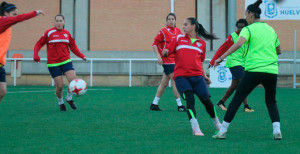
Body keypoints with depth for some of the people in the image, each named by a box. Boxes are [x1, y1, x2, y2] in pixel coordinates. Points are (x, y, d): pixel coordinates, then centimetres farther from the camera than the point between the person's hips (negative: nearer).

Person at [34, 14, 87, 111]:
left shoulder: (67, 33, 9)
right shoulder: (49, 33, -2)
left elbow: (73, 47, 15)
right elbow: (39, 44, 1)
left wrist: (82, 56, 3)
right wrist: (36, 55, -15)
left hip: (66, 61, 3)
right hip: (53, 64, -3)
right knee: (60, 86, -7)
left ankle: (69, 98, 13)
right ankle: (60, 102, 23)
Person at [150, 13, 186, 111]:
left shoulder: (178, 31, 10)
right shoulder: (163, 31, -8)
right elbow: (154, 44, -6)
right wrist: (159, 56, -16)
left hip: (175, 60, 7)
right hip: (167, 60, -7)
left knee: (164, 83, 9)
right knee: (175, 81, -10)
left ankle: (154, 104, 16)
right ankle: (179, 105, -5)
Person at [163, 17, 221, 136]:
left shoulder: (202, 43, 14)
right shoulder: (179, 39, 11)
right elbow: (167, 51, 10)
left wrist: (205, 76, 14)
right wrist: (165, 52, -13)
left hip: (197, 75, 1)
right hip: (181, 76, -1)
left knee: (206, 100, -5)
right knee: (190, 100, -17)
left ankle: (216, 123, 18)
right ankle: (195, 128, -18)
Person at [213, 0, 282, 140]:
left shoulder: (248, 29, 0)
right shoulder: (270, 29, 15)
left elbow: (239, 44, -19)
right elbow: (279, 51, 23)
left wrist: (221, 57, -19)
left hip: (254, 70, -4)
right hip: (272, 70, 4)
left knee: (237, 100, 5)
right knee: (271, 102, 18)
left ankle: (222, 131, 5)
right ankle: (277, 131, -1)